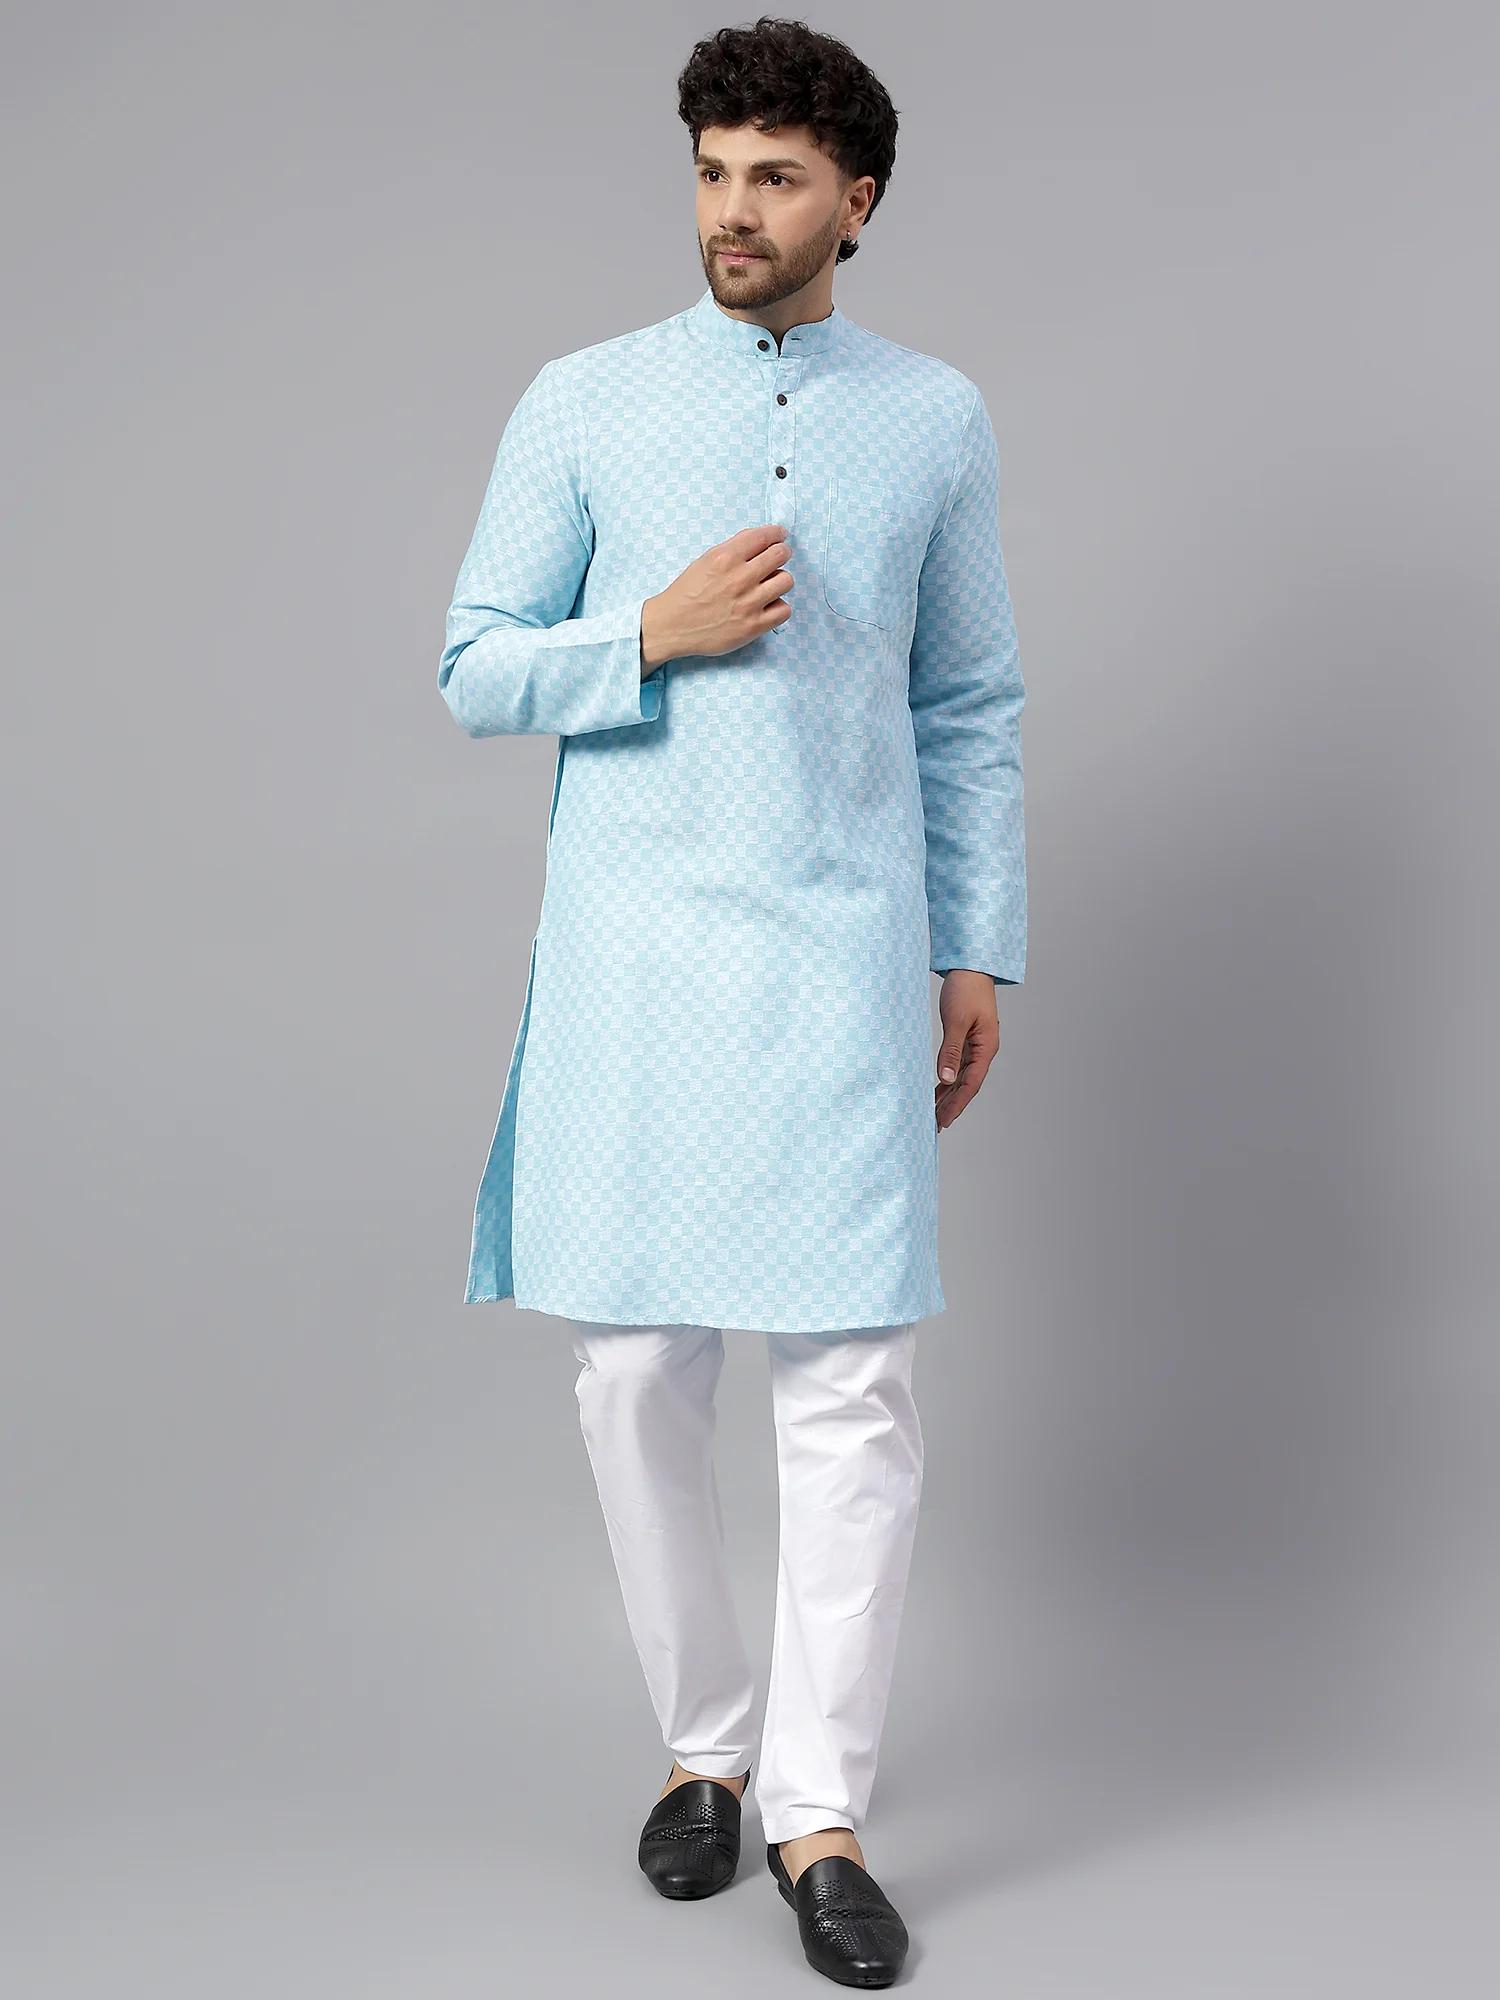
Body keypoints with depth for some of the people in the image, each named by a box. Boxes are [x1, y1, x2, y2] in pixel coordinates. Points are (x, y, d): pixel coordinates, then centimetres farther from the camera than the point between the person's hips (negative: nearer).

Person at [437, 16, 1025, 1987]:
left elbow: (970, 708, 12)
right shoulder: (582, 404, 4)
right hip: (631, 955, 0)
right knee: (638, 1372, 5)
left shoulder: (938, 419, 8)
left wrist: (982, 954, 8)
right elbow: (476, 672, 5)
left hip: (844, 956, 0)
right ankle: (704, 1745, 25)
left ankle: (818, 1810, 9)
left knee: (854, 1386, -4)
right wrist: (654, 632, -13)